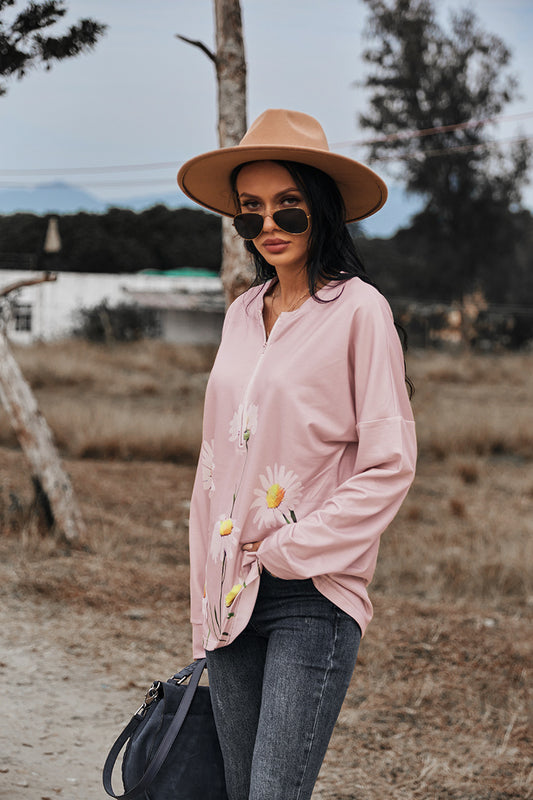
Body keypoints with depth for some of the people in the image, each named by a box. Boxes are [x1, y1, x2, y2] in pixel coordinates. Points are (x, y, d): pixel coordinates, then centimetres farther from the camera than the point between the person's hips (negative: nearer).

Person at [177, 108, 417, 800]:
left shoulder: (358, 309, -7)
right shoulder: (243, 313, 12)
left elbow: (390, 465, -9)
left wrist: (290, 552, -10)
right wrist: (207, 590, 12)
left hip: (314, 593, -6)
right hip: (229, 588, 6)